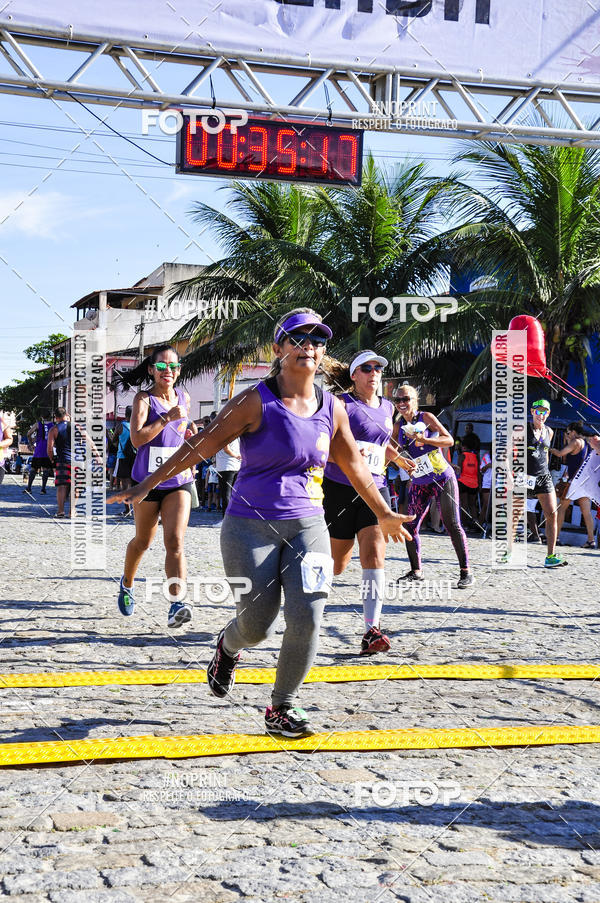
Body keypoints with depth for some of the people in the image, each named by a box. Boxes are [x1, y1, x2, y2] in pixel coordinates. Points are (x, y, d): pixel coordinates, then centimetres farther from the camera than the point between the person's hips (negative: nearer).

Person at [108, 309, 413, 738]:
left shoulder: (332, 408, 4)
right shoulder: (256, 402, -10)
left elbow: (353, 463, 18)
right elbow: (202, 445, -7)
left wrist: (384, 513, 27)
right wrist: (146, 486, -6)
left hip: (308, 526, 3)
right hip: (251, 527, -3)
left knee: (307, 618, -11)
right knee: (256, 628, 0)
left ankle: (281, 708, 10)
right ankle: (228, 646, 39)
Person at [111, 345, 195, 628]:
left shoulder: (183, 397, 7)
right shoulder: (144, 399, -7)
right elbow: (137, 438, -21)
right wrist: (167, 417, -24)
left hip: (178, 481, 2)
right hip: (147, 481, -2)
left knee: (175, 541, -14)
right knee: (142, 541, 15)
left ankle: (177, 603, -25)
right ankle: (127, 584, 42)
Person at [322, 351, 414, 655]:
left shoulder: (387, 408, 13)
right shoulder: (342, 404, -5)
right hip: (340, 489, -4)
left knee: (374, 555, -15)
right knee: (338, 564, 6)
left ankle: (371, 632, -18)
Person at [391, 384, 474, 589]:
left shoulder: (426, 418, -7)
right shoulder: (399, 425, 6)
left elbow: (449, 441, -13)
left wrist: (424, 439, -24)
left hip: (442, 479, -5)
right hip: (418, 483, 5)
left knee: (452, 525, -8)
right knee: (410, 526, 0)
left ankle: (466, 572, -5)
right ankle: (416, 571, 14)